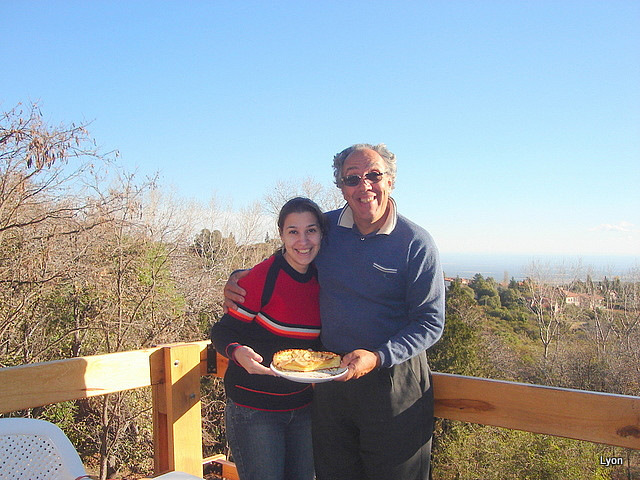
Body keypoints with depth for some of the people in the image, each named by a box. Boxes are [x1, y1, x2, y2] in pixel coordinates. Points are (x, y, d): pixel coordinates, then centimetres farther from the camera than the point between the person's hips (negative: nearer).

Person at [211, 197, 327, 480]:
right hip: (254, 411, -6)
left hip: (303, 408, 6)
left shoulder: (322, 280, 1)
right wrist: (238, 352, -34)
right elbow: (223, 332, -14)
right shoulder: (263, 277, -18)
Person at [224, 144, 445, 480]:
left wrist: (378, 357, -23)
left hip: (394, 380, -3)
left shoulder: (416, 243, -10)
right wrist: (240, 277, 1)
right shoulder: (326, 228, 0)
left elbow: (431, 322, -10)